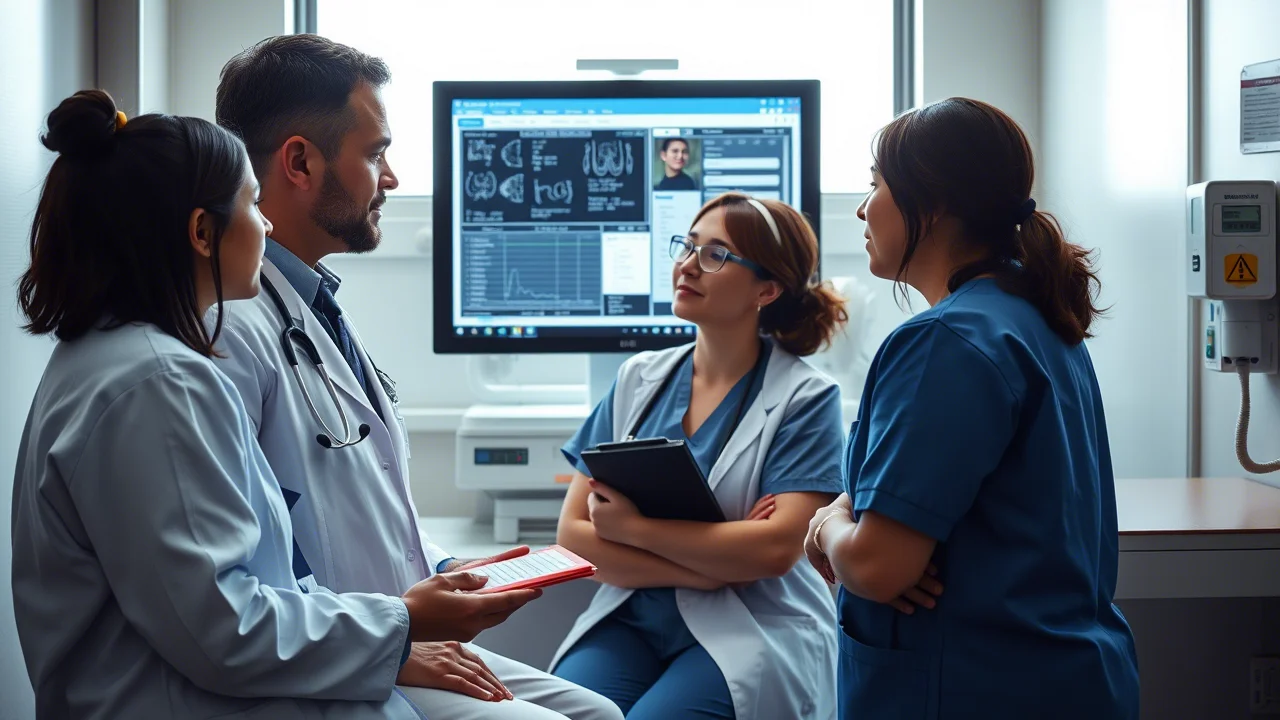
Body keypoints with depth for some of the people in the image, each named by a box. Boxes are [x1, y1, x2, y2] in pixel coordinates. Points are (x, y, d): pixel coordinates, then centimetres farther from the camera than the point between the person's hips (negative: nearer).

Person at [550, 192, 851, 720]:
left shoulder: (804, 397, -3)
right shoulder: (639, 378, 9)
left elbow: (776, 548, -15)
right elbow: (573, 534, 3)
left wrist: (632, 527, -12)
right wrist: (713, 566, -10)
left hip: (749, 635, -3)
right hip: (629, 621, 4)